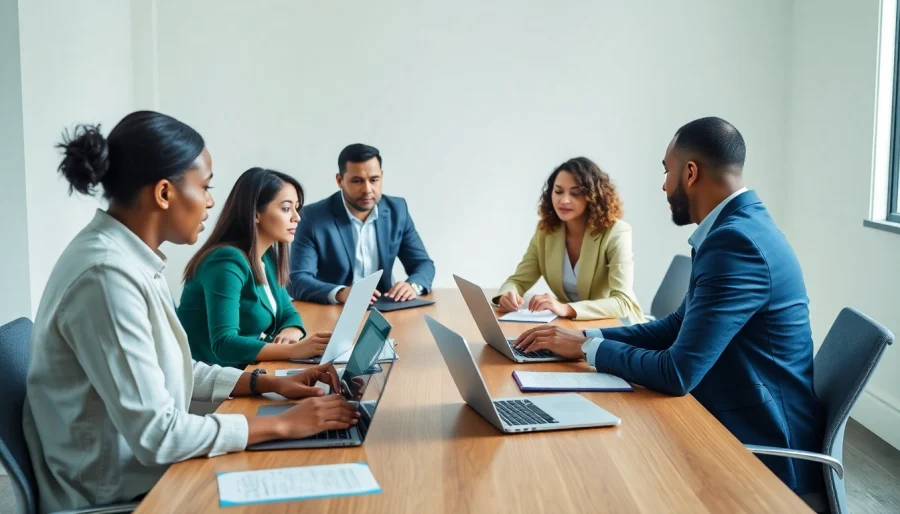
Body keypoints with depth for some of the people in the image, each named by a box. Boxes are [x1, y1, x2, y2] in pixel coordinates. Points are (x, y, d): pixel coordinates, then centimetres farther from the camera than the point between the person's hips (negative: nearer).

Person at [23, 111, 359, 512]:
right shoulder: (107, 274, -26)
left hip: (141, 472, 8)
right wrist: (283, 425, -18)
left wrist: (269, 383, 3)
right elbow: (156, 436, -26)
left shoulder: (129, 257, 3)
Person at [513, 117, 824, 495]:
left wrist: (588, 348, -11)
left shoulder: (736, 241, -25)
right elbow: (679, 326, 13)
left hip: (761, 449, -8)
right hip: (744, 424, 8)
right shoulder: (738, 226, 7)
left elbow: (677, 372, -27)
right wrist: (586, 336, 2)